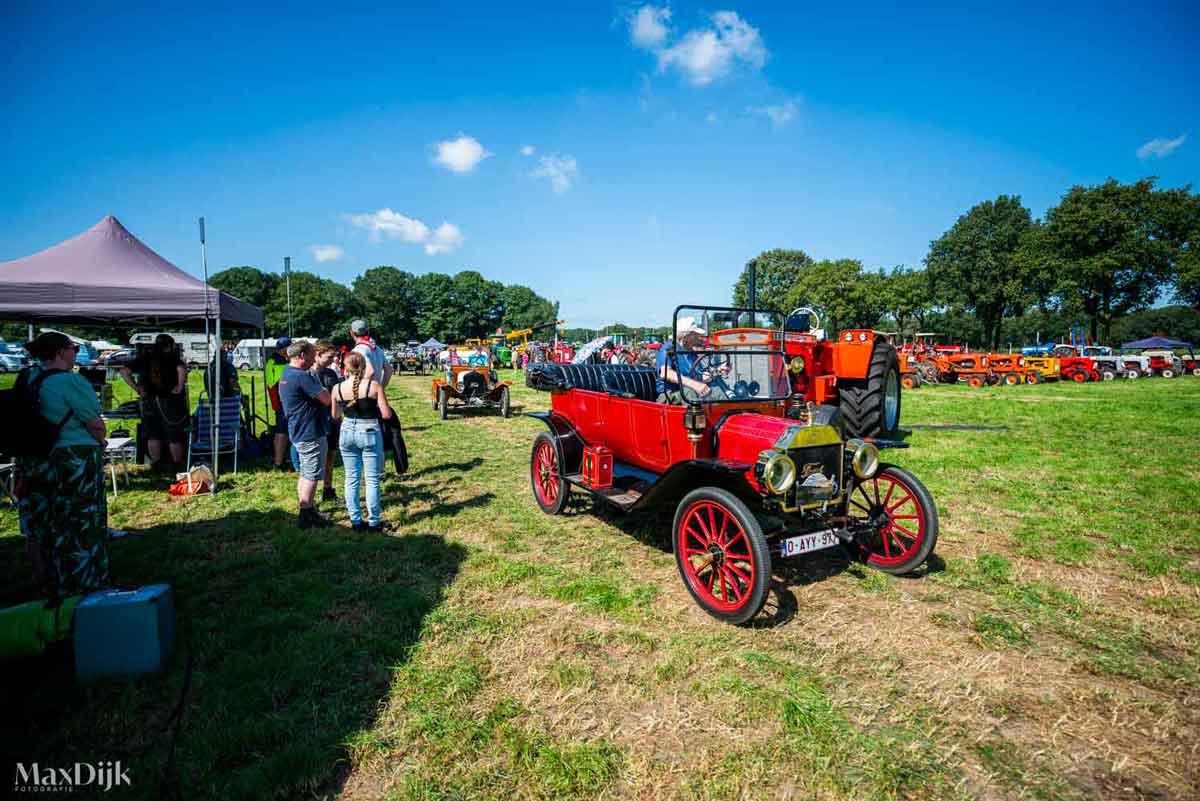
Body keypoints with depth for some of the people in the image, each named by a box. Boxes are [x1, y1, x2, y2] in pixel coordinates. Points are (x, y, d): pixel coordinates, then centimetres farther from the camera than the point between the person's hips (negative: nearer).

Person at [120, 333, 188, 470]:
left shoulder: (144, 359, 7)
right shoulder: (172, 358, -7)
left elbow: (124, 372, 2)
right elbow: (182, 369, -28)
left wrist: (136, 388, 3)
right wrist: (180, 386, -18)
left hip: (149, 401, 4)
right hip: (170, 401, -4)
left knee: (153, 435, 13)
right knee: (175, 435, 4)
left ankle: (156, 464, 15)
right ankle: (177, 464, 8)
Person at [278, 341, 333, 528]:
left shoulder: (286, 374, 12)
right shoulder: (302, 376, -21)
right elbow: (326, 399, -20)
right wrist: (322, 388, -1)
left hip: (298, 432, 11)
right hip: (311, 433, -11)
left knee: (305, 474, 19)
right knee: (312, 475, -3)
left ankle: (306, 510, 29)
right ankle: (306, 516, 3)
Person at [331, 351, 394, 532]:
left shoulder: (337, 389, -4)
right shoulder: (374, 386, -12)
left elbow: (335, 416, 9)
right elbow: (386, 414, -12)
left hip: (347, 432, 3)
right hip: (370, 433, -3)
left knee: (351, 479, 13)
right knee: (372, 480, 6)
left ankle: (356, 521, 19)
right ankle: (374, 522, 12)